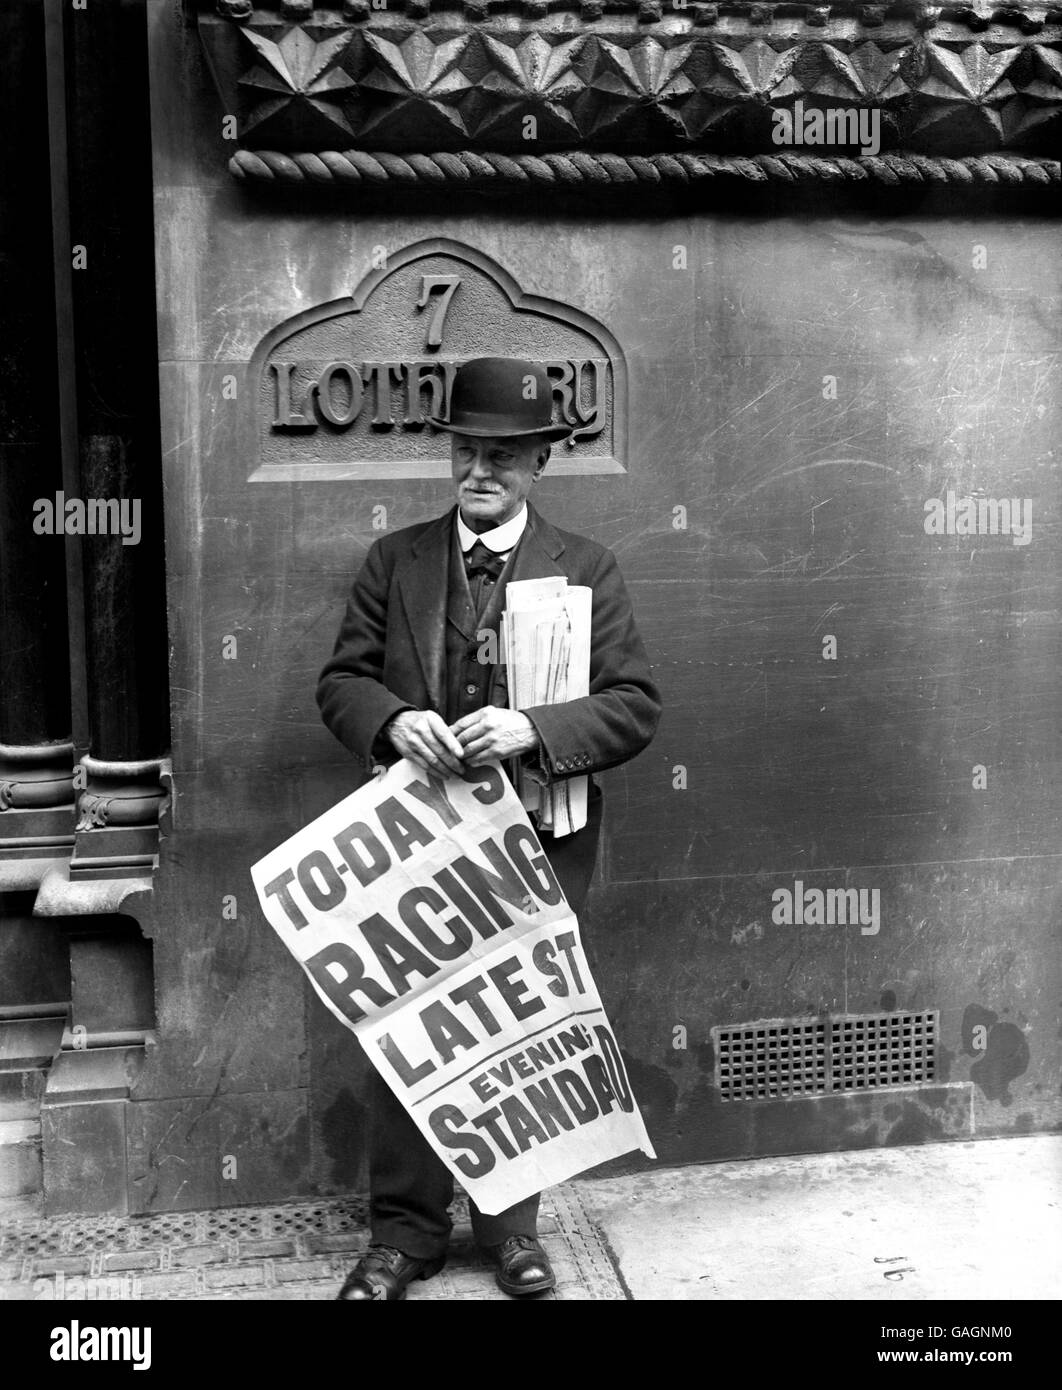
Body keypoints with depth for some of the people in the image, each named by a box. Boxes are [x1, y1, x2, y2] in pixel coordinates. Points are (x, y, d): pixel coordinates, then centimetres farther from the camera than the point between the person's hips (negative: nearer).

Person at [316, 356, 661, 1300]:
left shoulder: (587, 569, 0)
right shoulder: (394, 560, 6)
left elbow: (636, 704, -6)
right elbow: (342, 679, 5)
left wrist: (533, 729, -22)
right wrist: (392, 720, -18)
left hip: (541, 841, -1)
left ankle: (510, 1221, 28)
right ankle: (406, 1228, 23)